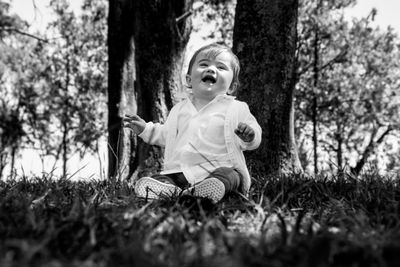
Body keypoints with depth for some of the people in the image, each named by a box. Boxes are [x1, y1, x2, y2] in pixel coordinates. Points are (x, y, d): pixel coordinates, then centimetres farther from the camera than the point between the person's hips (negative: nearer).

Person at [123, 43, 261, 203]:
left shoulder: (236, 109, 8)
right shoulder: (179, 109, 22)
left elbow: (254, 139, 4)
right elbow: (166, 135, 36)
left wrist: (249, 136, -18)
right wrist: (145, 129, 26)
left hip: (219, 169, -3)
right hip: (180, 171, 3)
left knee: (229, 176, -37)